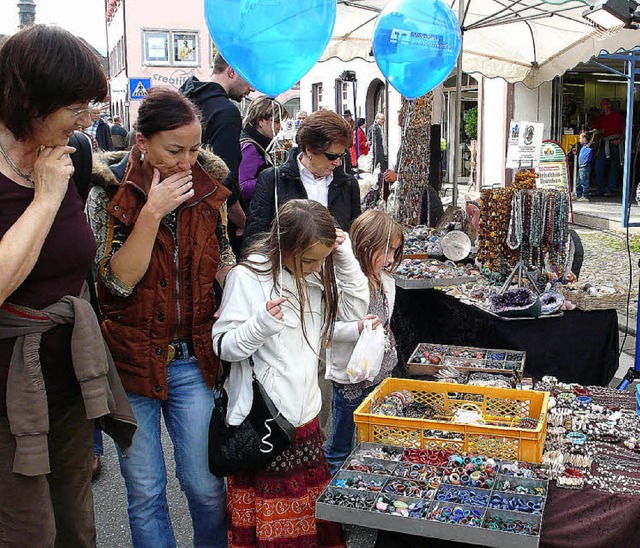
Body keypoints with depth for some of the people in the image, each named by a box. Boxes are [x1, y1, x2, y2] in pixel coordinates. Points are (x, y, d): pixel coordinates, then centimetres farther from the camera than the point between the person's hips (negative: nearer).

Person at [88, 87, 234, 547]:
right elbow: (119, 280, -16)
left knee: (206, 486, 8)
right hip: (132, 360, -2)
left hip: (194, 360, 2)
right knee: (145, 491, 11)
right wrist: (152, 212, -22)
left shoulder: (207, 187, 2)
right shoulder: (110, 193, -8)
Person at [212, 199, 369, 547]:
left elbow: (355, 309, 10)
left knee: (313, 515, 11)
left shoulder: (318, 275, 7)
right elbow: (224, 346, -11)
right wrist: (260, 325, -31)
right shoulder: (247, 277, -12)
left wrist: (345, 258, -1)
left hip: (305, 417, 6)